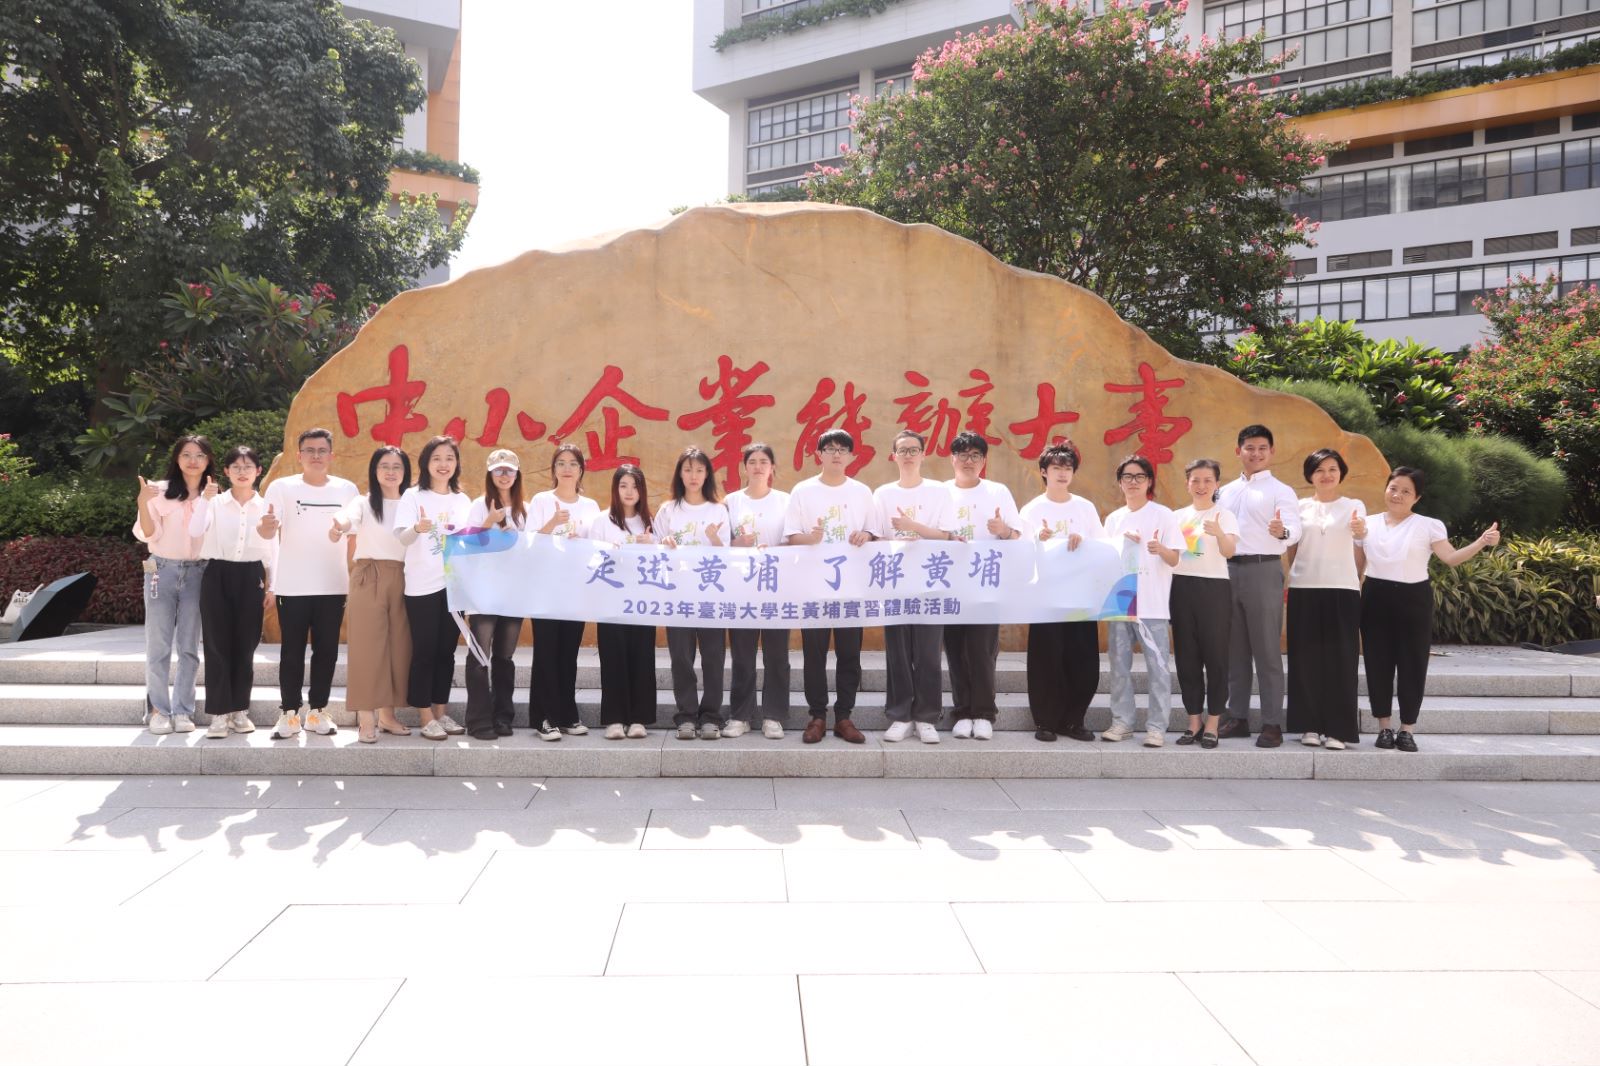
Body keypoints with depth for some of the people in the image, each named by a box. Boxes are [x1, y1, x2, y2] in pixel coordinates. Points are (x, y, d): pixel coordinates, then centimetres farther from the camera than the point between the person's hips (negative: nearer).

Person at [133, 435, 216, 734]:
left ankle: (182, 710, 12)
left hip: (196, 574, 2)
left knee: (189, 647, 5)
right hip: (162, 571, -2)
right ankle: (159, 710, 10)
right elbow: (148, 535, -4)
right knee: (159, 645, 2)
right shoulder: (160, 491, -1)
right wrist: (143, 503, -18)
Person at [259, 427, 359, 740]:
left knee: (326, 651, 8)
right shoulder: (282, 487, -4)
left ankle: (318, 711, 18)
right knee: (292, 652, 3)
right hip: (292, 586, -2)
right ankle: (289, 713, 10)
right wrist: (266, 525, -40)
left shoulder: (347, 489, 3)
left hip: (333, 586, 2)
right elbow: (269, 532, -16)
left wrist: (355, 578, 8)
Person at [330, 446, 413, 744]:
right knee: (367, 647, -6)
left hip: (401, 580, 4)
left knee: (398, 647, 6)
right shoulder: (364, 502, 1)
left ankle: (387, 714, 17)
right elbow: (348, 516, -23)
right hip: (368, 579, -4)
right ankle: (366, 720, -3)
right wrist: (338, 527, -44)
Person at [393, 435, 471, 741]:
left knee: (446, 650, 9)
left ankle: (442, 712, 19)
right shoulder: (413, 495, -3)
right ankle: (426, 718, 6)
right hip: (422, 586, -4)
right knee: (424, 651, -1)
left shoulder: (462, 500, 11)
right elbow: (402, 537, -13)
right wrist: (417, 528, -33)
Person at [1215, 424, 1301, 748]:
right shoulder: (1225, 492, 16)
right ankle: (1237, 718, 18)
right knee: (1235, 649, 10)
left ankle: (1272, 724, 2)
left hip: (1263, 570, -5)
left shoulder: (1280, 490, -1)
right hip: (1229, 570, 6)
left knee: (1267, 650, -3)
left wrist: (1282, 532, -38)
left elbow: (1295, 530, -16)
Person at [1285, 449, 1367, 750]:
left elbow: (1359, 554, 3)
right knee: (1307, 659, 2)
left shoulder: (1355, 507, 8)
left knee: (1339, 660, -2)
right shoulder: (1299, 507, 10)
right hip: (1304, 590, 1)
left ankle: (1337, 729, 2)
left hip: (1342, 590, -1)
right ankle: (1311, 725, 10)